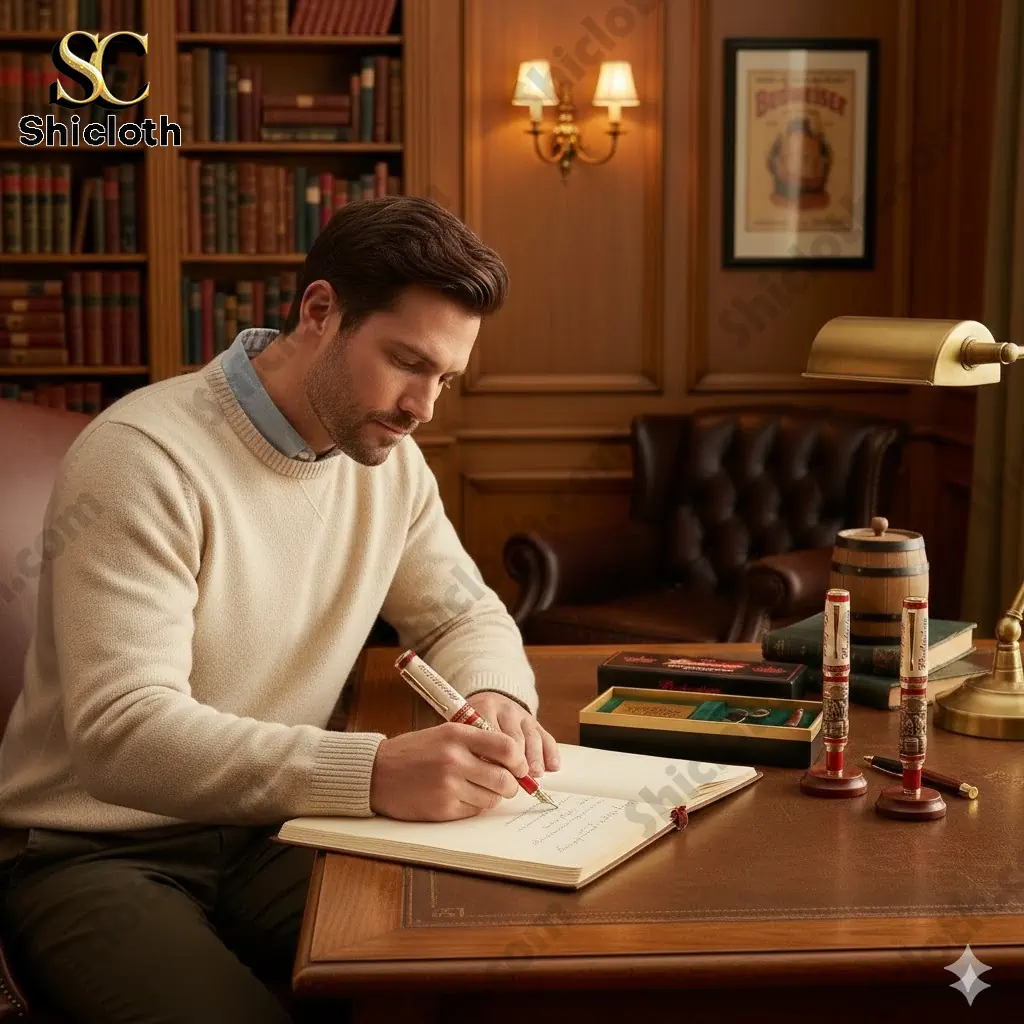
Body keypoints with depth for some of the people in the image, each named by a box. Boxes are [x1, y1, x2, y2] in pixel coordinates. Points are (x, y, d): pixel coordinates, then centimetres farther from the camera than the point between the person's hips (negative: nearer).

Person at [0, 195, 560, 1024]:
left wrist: (494, 697, -10)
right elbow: (122, 731, -29)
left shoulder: (391, 463, 3)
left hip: (271, 836, 6)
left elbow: (466, 614, 16)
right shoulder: (145, 458, -20)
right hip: (97, 854, -5)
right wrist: (376, 770, -40)